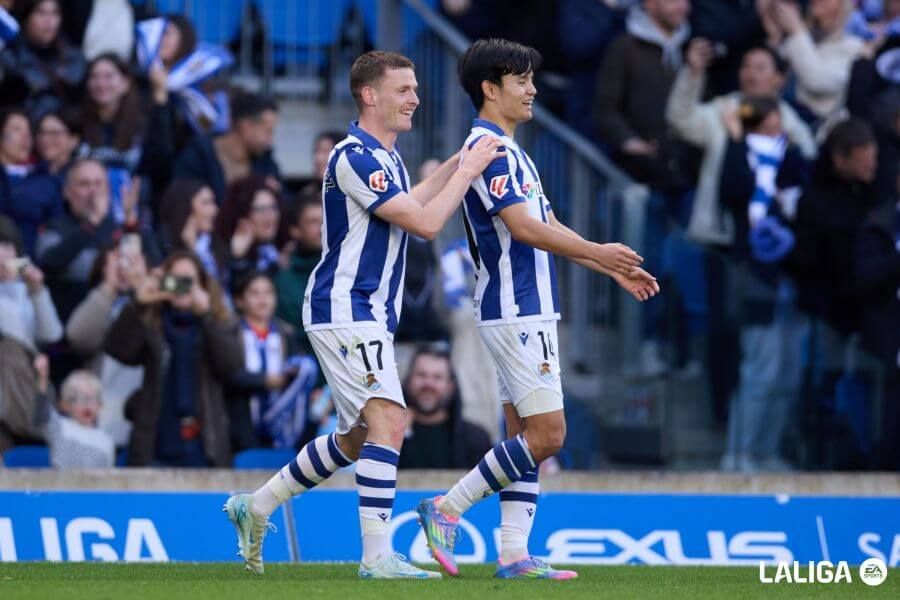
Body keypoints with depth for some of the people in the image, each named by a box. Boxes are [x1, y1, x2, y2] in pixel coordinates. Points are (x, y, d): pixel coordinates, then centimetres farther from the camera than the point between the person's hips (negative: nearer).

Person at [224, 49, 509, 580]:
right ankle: (378, 557, -21)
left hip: (368, 315, 10)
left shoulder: (385, 156, 14)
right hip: (346, 311, -10)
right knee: (388, 421, -19)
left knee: (357, 437, 16)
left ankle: (257, 506, 26)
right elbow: (426, 222, -21)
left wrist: (456, 165, 25)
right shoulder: (355, 157, -18)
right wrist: (468, 170, -11)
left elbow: (405, 207, 34)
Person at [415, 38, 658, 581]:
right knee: (545, 434, -11)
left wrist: (615, 270, 19)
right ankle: (447, 510, -5)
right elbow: (522, 227, -23)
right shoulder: (486, 148, -14)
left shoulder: (510, 150, 18)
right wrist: (596, 252, -23)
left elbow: (548, 226, 22)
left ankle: (514, 553, 6)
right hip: (517, 312, -10)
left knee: (526, 435, 7)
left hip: (531, 310, 10)